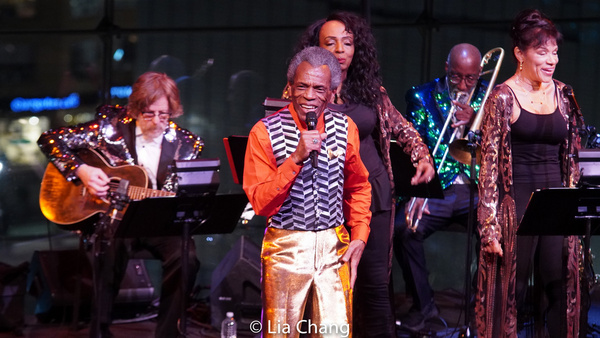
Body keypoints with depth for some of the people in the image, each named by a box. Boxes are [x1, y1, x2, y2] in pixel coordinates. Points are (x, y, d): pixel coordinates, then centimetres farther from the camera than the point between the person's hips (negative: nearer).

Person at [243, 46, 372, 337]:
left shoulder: (345, 129, 5)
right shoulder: (266, 132, -7)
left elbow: (358, 187, 18)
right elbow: (260, 203, -13)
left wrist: (359, 236, 7)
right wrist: (296, 158, -22)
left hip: (334, 247, 3)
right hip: (286, 246, -3)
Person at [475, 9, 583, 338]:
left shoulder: (562, 95, 10)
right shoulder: (503, 97, -5)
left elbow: (571, 156, 16)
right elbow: (489, 163, -7)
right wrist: (489, 224, -13)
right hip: (516, 203, -4)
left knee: (562, 287, 1)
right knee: (511, 291, 0)